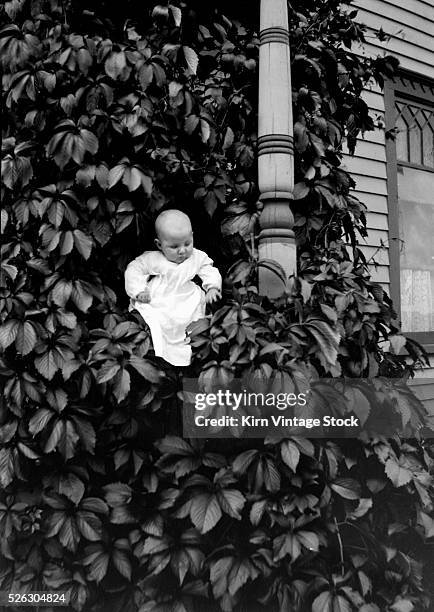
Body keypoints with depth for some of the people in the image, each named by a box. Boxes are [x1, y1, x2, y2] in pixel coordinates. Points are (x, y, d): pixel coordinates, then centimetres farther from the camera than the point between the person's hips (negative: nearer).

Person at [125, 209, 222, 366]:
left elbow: (210, 272, 16)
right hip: (153, 305, 0)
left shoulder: (198, 258, 15)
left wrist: (213, 287, -6)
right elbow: (134, 269, 12)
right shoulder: (152, 258, 11)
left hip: (185, 305, 1)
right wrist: (138, 291, -3)